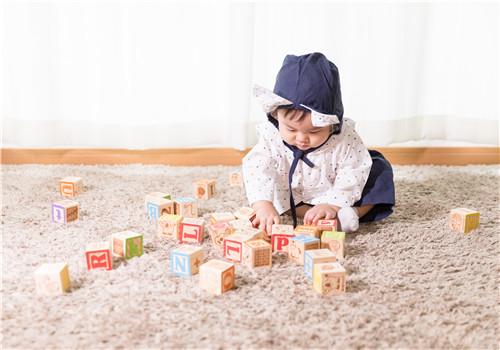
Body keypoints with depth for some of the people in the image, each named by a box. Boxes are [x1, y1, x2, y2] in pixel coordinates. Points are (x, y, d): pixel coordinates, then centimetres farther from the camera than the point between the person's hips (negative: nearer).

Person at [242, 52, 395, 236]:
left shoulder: (345, 139, -30)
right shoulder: (271, 137, -27)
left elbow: (351, 179, -27)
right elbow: (257, 171, -35)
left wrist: (331, 206, -40)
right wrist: (264, 206, -49)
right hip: (293, 200, 3)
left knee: (380, 168, -15)